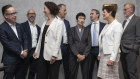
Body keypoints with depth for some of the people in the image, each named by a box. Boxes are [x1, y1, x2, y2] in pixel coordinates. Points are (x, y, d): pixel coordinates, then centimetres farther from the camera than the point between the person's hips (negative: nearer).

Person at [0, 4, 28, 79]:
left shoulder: (18, 26, 11)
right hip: (10, 60, -6)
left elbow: (24, 38, 11)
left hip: (22, 58, 6)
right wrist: (20, 53, -15)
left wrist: (25, 51, -4)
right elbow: (7, 44, -17)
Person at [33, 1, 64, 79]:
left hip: (52, 56, -6)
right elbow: (40, 38, 17)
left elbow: (58, 40, -11)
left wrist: (54, 55, -18)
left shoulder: (59, 22, -4)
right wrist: (36, 51, 13)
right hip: (42, 55, 6)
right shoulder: (44, 23, 15)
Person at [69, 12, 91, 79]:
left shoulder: (87, 30, 7)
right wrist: (77, 54, -12)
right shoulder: (72, 29, 3)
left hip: (85, 56, 1)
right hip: (74, 55, -1)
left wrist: (84, 55, -9)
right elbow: (71, 43, -3)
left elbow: (89, 44, 2)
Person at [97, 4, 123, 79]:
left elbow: (117, 44, -15)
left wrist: (112, 58, -19)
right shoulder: (106, 25, 14)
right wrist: (100, 54, 15)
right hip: (103, 55, 8)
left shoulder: (117, 25, -10)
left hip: (111, 55, -8)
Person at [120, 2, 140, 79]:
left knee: (131, 72, -9)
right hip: (123, 51, 8)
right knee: (125, 72, 11)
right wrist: (121, 48, 12)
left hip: (131, 51, -8)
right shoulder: (125, 21, 19)